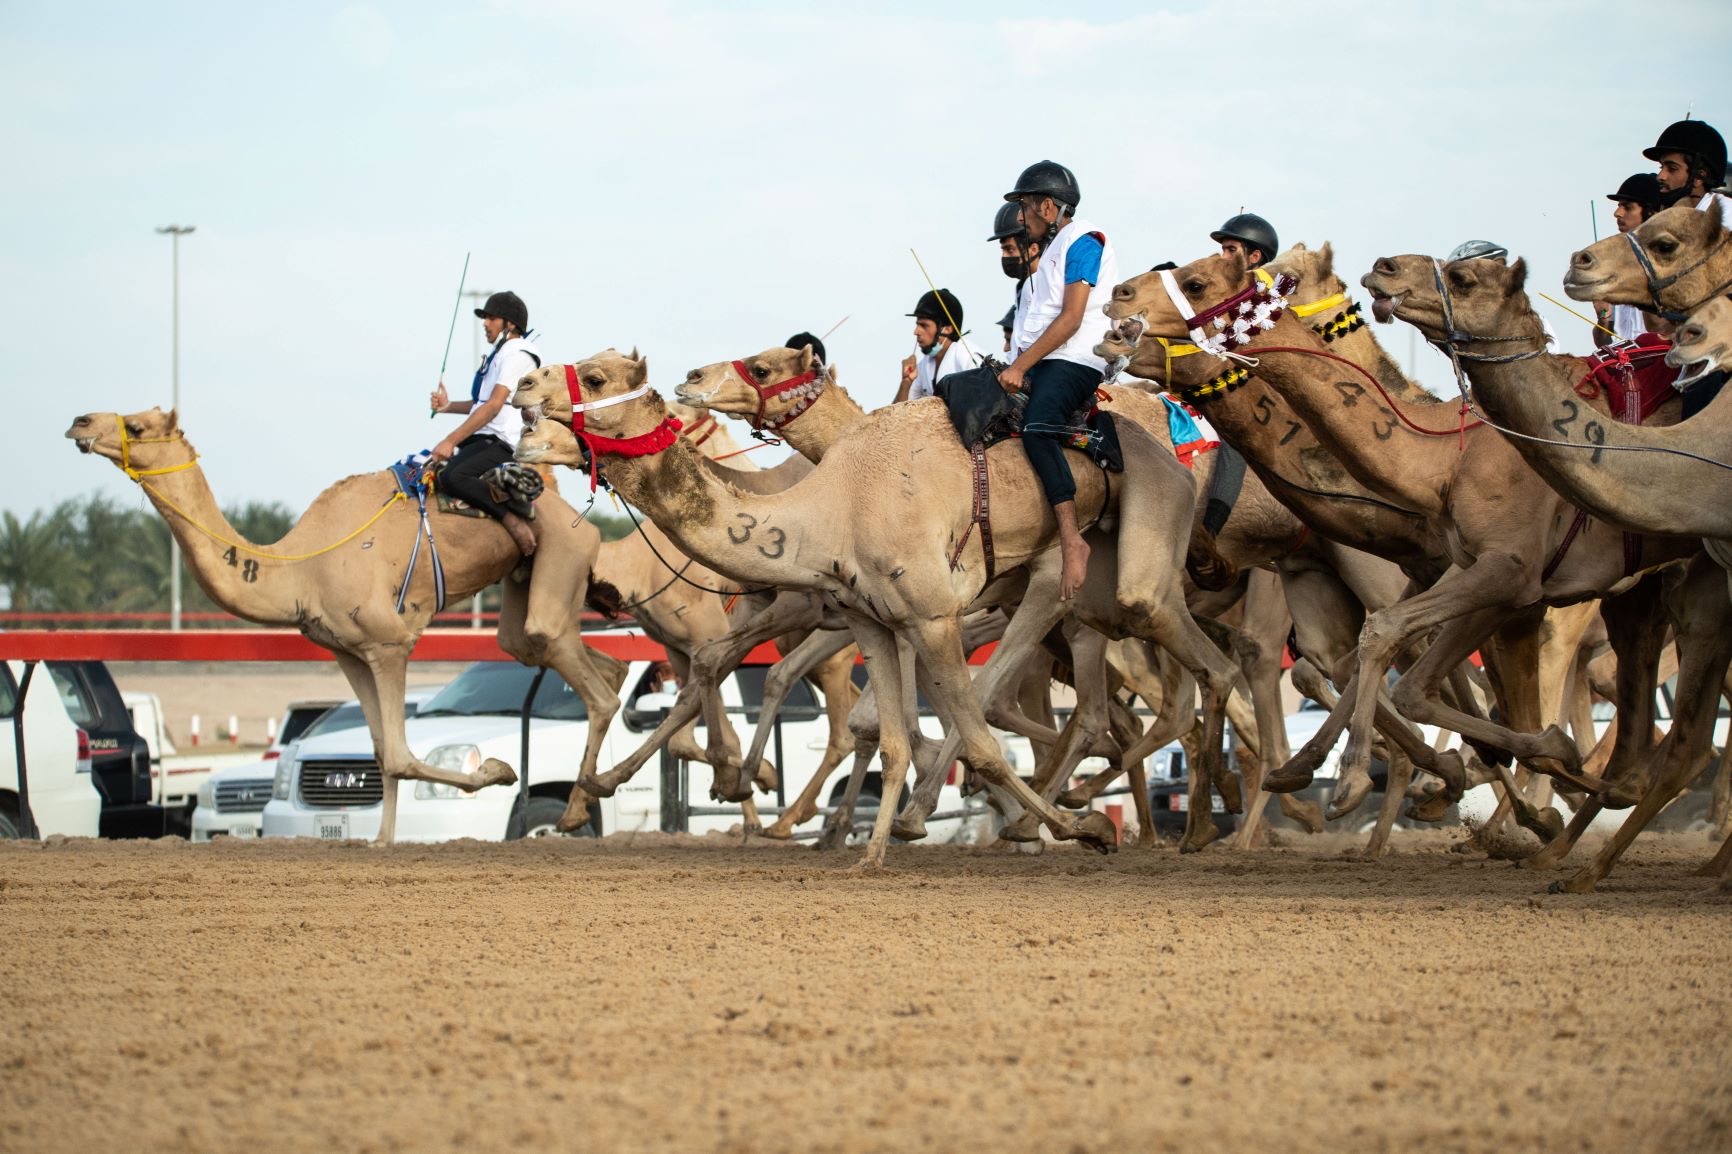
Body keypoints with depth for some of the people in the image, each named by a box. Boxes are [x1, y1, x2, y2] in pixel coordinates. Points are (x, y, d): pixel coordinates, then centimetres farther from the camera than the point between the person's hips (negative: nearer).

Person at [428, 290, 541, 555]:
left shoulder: (517, 355, -7)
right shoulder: (499, 353, 25)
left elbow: (493, 406, -16)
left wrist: (451, 441, -18)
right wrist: (448, 406, 15)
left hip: (500, 443, -11)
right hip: (482, 440, 11)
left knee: (452, 477, -33)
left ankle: (513, 518, -28)